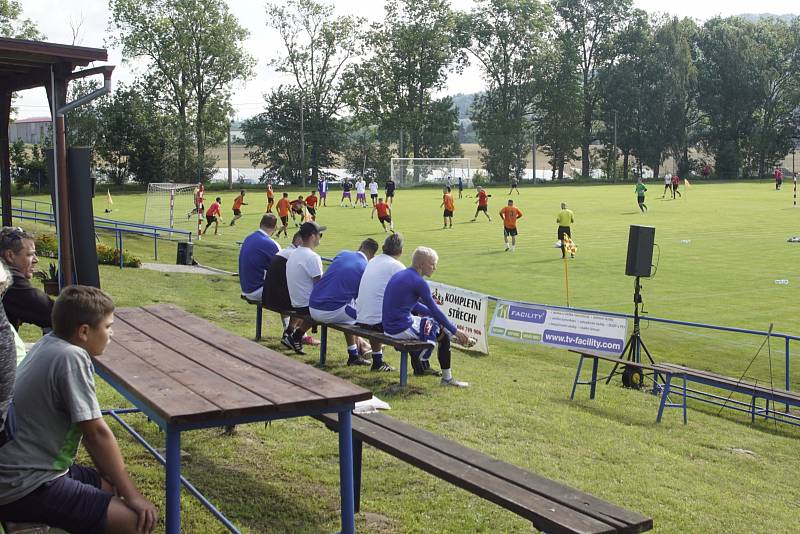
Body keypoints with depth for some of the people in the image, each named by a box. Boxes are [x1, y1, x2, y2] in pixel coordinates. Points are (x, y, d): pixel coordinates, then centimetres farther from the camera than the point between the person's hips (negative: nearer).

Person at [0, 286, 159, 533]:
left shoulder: (49, 344, 5)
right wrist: (132, 495, -11)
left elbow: (86, 425, 12)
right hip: (27, 489, -10)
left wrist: (113, 478, 11)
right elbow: (97, 433, -19)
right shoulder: (72, 357, -21)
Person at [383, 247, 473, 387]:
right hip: (402, 329, -9)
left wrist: (434, 315, 18)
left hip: (389, 327, 9)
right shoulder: (418, 282, -15)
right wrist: (455, 330, -4)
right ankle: (447, 378, 13)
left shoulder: (400, 275, 12)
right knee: (444, 333, 5)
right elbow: (435, 310, -12)